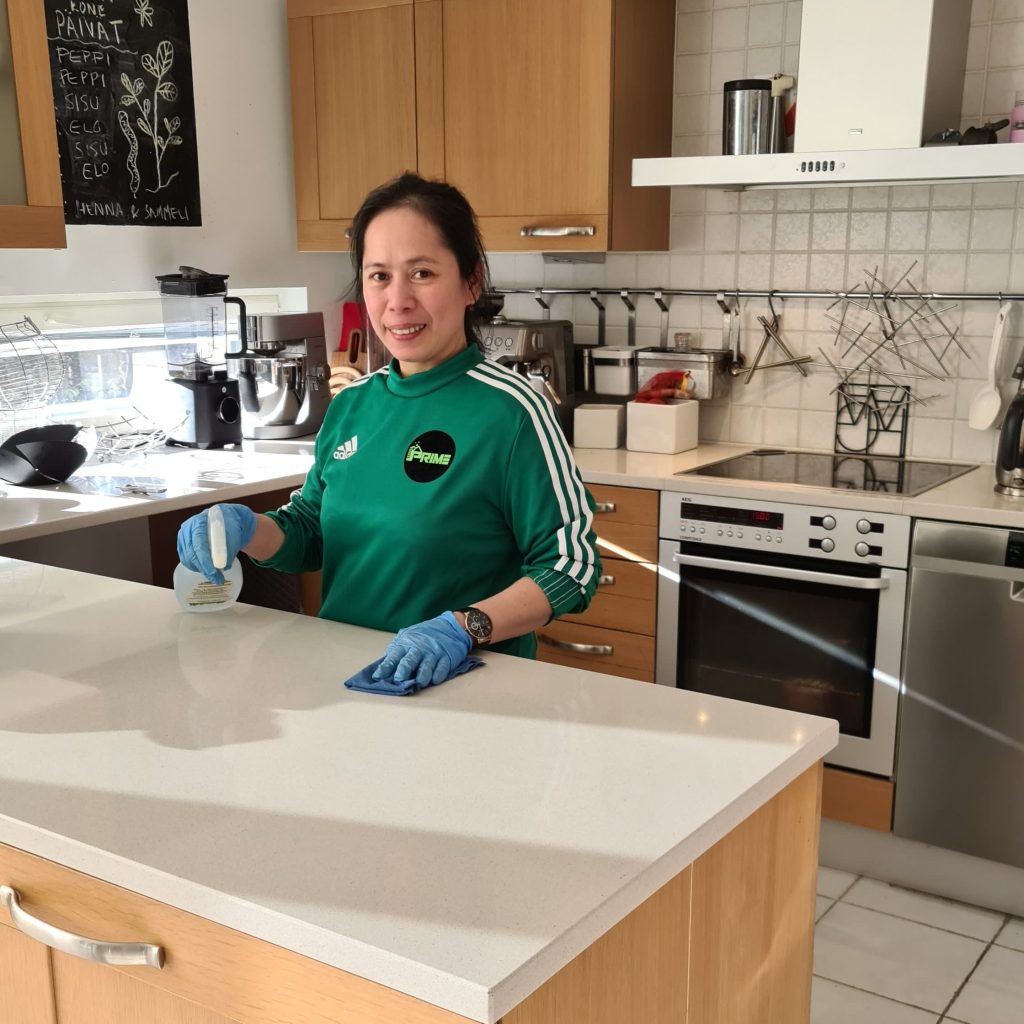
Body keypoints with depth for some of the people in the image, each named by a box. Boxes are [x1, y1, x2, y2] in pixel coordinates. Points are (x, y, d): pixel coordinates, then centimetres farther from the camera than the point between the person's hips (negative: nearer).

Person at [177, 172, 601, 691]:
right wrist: (248, 530, -3)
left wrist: (465, 627, -23)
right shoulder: (351, 403, 7)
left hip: (459, 685, -4)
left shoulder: (511, 410, -11)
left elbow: (571, 564, -10)